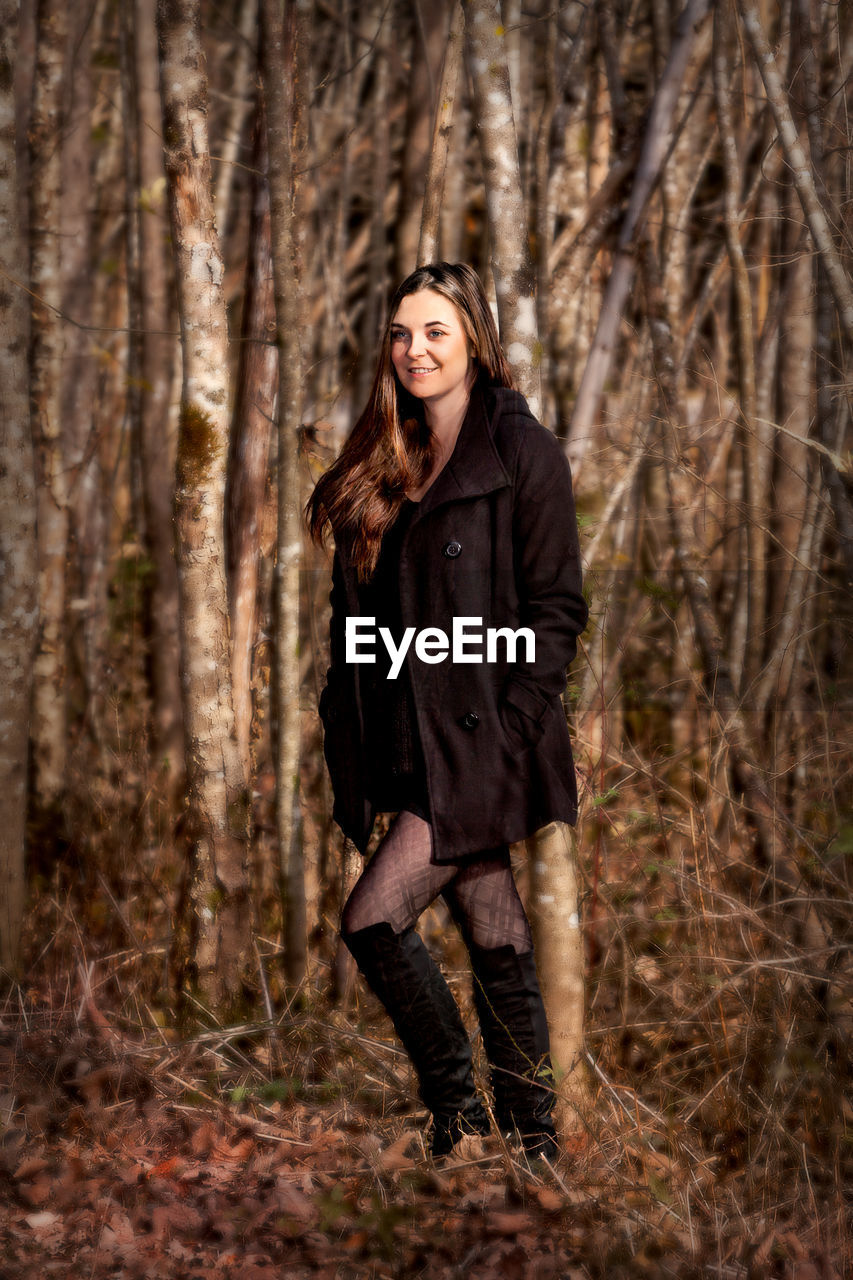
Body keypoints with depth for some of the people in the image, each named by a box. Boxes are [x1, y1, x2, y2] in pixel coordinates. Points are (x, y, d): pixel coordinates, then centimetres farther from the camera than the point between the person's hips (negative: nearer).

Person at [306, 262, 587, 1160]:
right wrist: (349, 727, 7)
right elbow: (355, 607, 16)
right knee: (494, 935, 10)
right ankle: (532, 1135, 17)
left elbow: (557, 606, -9)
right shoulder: (383, 462, 14)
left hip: (480, 738, -6)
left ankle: (457, 1103, 5)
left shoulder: (521, 449, -6)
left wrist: (512, 724, -15)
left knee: (373, 920, -12)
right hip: (410, 739, 6)